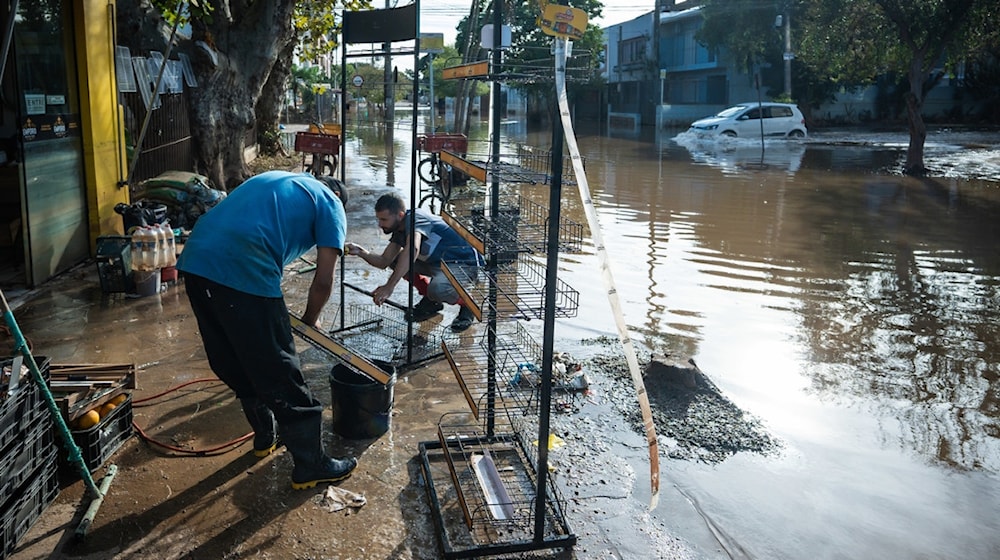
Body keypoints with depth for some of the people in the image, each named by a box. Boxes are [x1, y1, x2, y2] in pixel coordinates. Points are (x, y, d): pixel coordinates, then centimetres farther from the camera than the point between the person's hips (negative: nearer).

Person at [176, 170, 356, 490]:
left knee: (234, 365, 23)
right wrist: (310, 320, 25)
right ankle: (311, 467, 17)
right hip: (243, 272, -8)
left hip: (195, 259, 8)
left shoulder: (276, 179, 32)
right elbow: (324, 282, 6)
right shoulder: (330, 205, 13)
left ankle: (266, 436, 41)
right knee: (279, 374, 4)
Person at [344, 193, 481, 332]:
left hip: (465, 265, -9)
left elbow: (412, 249, -43)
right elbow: (383, 262, 6)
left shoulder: (415, 218, -23)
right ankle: (431, 301, 14)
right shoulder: (399, 230, 6)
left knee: (436, 289, -37)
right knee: (395, 259, 3)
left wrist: (389, 286, -47)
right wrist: (360, 252, -12)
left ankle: (466, 305, -3)